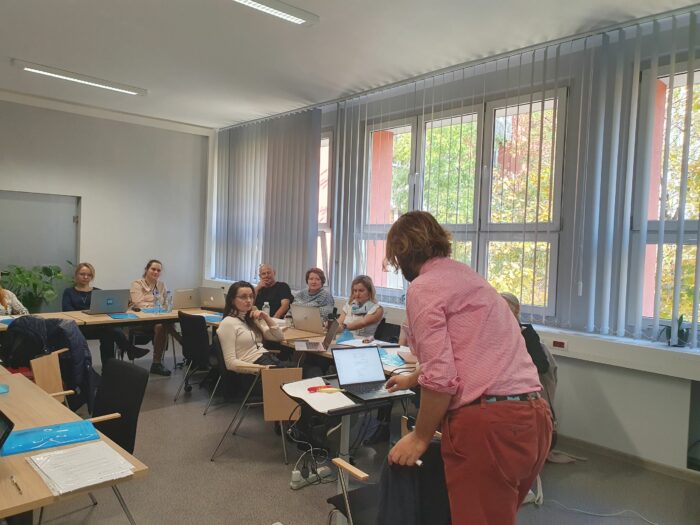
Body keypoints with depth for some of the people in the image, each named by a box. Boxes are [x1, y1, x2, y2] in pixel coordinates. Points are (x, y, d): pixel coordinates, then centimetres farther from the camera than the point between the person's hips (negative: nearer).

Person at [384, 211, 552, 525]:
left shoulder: (423, 287, -6)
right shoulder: (466, 275, 22)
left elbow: (441, 378, -17)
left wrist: (420, 437, -2)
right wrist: (414, 379, 53)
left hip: (488, 423, -9)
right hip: (533, 417, 10)